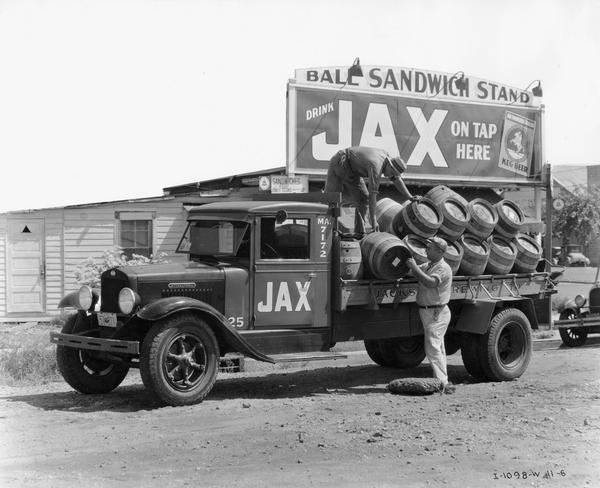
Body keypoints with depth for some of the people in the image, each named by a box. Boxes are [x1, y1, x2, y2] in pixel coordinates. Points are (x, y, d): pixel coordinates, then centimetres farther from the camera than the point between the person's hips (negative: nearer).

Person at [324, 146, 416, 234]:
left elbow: (397, 179, 1)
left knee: (363, 198, 0)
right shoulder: (376, 167, -35)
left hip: (352, 170, 9)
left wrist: (409, 197, -3)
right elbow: (372, 194, -35)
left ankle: (359, 231, 0)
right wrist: (373, 220, -34)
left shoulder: (386, 154, -9)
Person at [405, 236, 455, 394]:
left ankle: (442, 383, -16)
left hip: (437, 313, -10)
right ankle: (443, 382, 20)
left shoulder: (443, 268, -15)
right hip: (426, 311, 10)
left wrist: (414, 266, -27)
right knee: (437, 348, 13)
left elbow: (430, 283, -29)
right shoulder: (427, 266, 15)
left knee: (432, 348, -15)